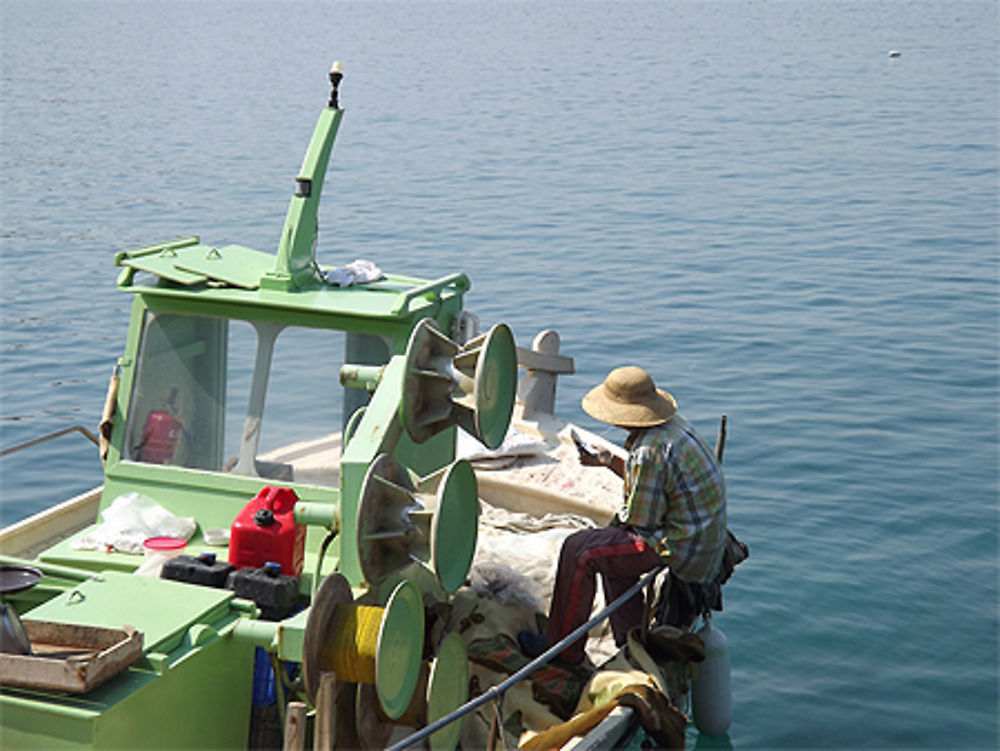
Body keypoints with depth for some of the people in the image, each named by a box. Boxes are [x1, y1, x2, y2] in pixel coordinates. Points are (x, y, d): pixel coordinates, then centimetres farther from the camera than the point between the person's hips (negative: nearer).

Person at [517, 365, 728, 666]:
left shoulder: (649, 452, -26)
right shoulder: (674, 425, 5)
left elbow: (641, 521, -19)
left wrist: (620, 517, 3)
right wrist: (610, 462, 12)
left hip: (679, 548, -10)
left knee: (578, 551, -4)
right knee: (611, 547, 27)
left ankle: (564, 648, 10)